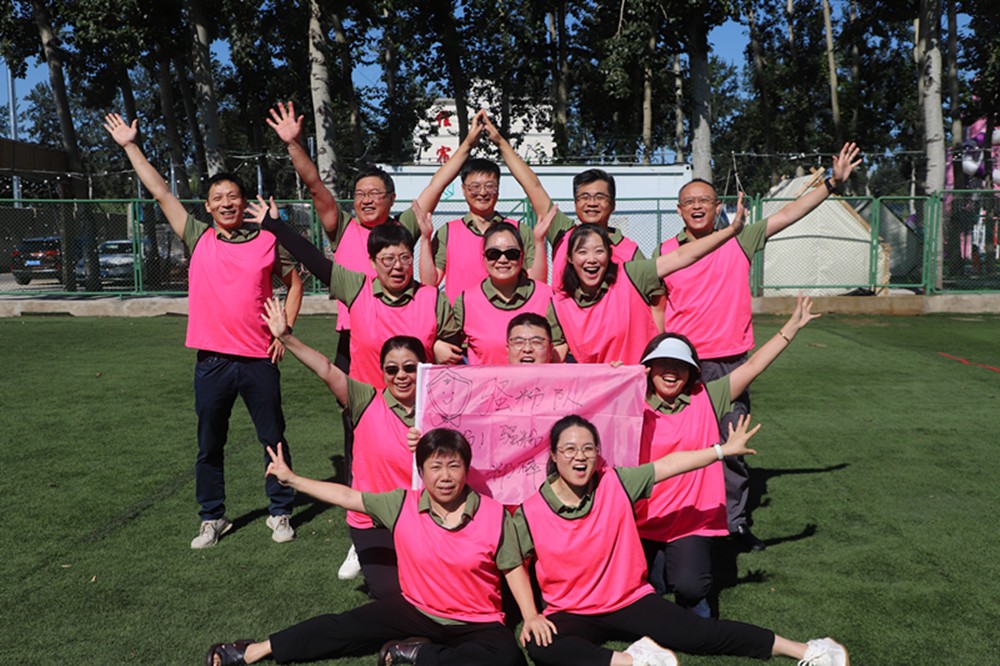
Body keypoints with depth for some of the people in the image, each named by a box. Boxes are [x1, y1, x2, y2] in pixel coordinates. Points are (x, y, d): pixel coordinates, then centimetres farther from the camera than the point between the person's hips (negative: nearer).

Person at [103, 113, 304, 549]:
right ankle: (212, 518, 27)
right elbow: (161, 193, 6)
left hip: (260, 359, -1)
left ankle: (280, 513, 23)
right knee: (209, 444, 11)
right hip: (212, 360, 2)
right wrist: (130, 146, 9)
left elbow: (294, 283, 11)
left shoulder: (268, 241, 1)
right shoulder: (198, 239, 4)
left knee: (273, 438, 8)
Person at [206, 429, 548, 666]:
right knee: (346, 626, -6)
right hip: (415, 609, 2)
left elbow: (513, 569, -6)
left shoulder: (494, 515, -16)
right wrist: (291, 479, -2)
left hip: (477, 623, -2)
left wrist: (532, 618, -16)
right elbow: (347, 496, -3)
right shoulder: (402, 505, -9)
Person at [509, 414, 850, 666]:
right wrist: (531, 615, -13)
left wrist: (724, 450, -8)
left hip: (631, 600, 1)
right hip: (571, 615, -1)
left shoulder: (615, 483, -10)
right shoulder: (530, 513, -14)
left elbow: (669, 464, -9)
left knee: (706, 633, -9)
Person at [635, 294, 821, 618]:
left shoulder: (706, 399, 0)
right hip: (644, 521, 0)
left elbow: (752, 366, 1)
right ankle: (659, 562, 25)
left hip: (692, 521, 1)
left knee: (690, 586, -20)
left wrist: (792, 326, 2)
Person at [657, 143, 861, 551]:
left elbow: (788, 215, 5)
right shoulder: (665, 253, 3)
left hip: (730, 362, 1)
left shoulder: (739, 242, 4)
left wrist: (833, 182, 3)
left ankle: (736, 520, 21)